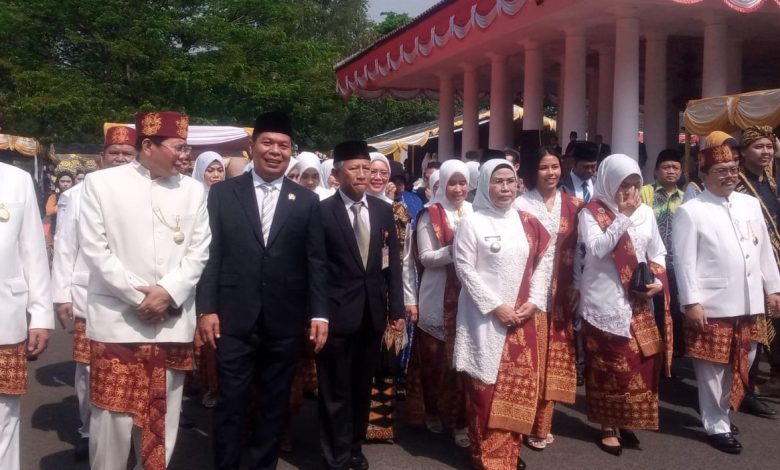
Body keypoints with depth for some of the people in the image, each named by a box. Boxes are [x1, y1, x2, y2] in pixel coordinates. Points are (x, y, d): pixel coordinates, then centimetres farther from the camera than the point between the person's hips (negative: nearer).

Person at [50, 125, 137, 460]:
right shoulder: (77, 195, 4)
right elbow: (64, 248, 3)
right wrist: (61, 295, -1)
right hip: (89, 300, 1)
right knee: (88, 368, 9)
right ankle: (88, 429, 28)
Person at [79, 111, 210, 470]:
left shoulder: (192, 189, 9)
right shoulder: (101, 182, 1)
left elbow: (199, 251, 5)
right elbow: (95, 249, -3)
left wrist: (168, 291, -9)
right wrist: (138, 295, -10)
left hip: (173, 323, 3)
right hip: (117, 320, -2)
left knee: (163, 418, 9)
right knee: (113, 415, 1)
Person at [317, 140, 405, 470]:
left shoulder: (383, 210, 6)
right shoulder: (322, 211, -8)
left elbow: (393, 263, 8)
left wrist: (396, 308, 5)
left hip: (373, 312, 5)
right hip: (337, 313, -4)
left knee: (362, 386, 17)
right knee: (336, 390, 6)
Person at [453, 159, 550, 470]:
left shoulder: (528, 223, 7)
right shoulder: (472, 223, -6)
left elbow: (542, 264, 10)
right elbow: (465, 269, -10)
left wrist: (534, 301, -3)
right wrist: (494, 306, -15)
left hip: (522, 317, 5)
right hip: (484, 317, -4)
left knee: (520, 385, 8)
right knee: (486, 388, 0)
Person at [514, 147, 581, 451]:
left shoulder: (572, 205, 8)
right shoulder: (521, 204, -3)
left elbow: (579, 249, 9)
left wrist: (577, 288, 3)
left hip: (561, 293, 4)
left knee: (554, 360, 9)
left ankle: (542, 424, 22)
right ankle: (530, 425, 11)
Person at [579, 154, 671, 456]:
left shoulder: (646, 213, 7)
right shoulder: (591, 212, -5)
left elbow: (657, 253, 14)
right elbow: (597, 249, -19)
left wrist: (658, 280, -3)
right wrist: (623, 216, -18)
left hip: (637, 301, 4)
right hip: (603, 301, -4)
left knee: (640, 362, 6)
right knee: (607, 363, 2)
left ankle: (626, 423, 22)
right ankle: (608, 426, 15)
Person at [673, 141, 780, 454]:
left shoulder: (751, 204, 9)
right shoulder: (690, 211, -8)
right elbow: (685, 261, -11)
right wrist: (692, 303, -15)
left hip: (749, 304, 6)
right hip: (712, 306, -6)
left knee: (741, 365, 16)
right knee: (713, 369, 5)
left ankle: (721, 412, 36)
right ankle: (716, 426, 19)